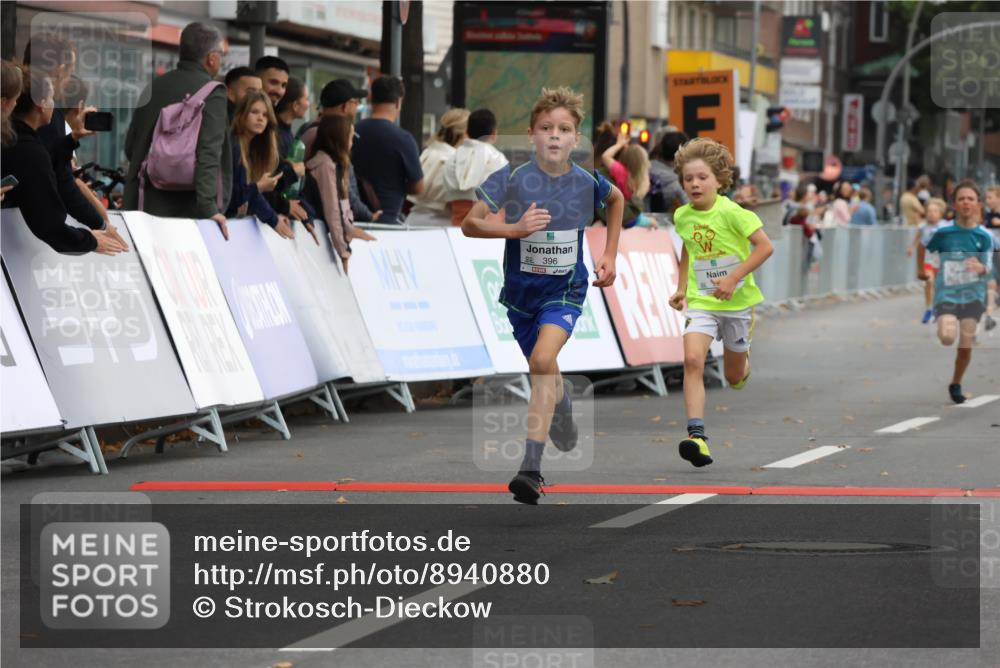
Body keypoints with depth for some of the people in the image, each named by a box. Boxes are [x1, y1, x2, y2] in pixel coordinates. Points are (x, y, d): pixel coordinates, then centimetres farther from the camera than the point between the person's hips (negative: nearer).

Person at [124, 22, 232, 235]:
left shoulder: (153, 87, 11)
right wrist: (209, 207, -25)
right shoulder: (212, 93, -9)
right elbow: (208, 153, -20)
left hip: (143, 203, 6)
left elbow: (130, 146, 16)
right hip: (187, 208, -6)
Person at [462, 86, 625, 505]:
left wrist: (610, 255, 11)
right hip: (521, 291, 2)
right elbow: (470, 224, -17)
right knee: (547, 374, 18)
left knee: (542, 361, -26)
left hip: (566, 289, -2)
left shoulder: (587, 183, -10)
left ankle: (531, 468, -29)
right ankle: (563, 417, 56)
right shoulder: (512, 178, -15)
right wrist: (514, 229, -34)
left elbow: (617, 199, 14)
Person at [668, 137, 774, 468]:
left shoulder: (731, 212, -16)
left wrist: (733, 278, -21)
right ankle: (697, 434, -26)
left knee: (734, 377, 13)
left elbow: (765, 246, -16)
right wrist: (681, 288, 13)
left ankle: (743, 361, 52)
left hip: (737, 301, -2)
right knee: (692, 360, -23)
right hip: (700, 301, 2)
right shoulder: (682, 216, 0)